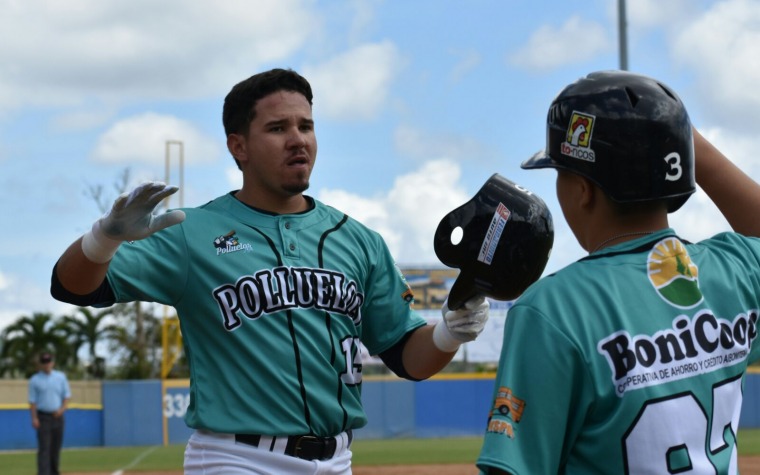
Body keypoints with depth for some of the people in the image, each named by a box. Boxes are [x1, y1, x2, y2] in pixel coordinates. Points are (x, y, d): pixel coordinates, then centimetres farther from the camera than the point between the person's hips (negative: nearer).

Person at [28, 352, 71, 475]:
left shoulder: (61, 377, 8)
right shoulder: (35, 379, 1)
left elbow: (67, 395, 9)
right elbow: (32, 400, -1)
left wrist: (62, 408, -8)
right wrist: (34, 418, -10)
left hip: (57, 416, 3)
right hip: (43, 417, -3)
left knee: (56, 446, 9)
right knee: (44, 447, -11)